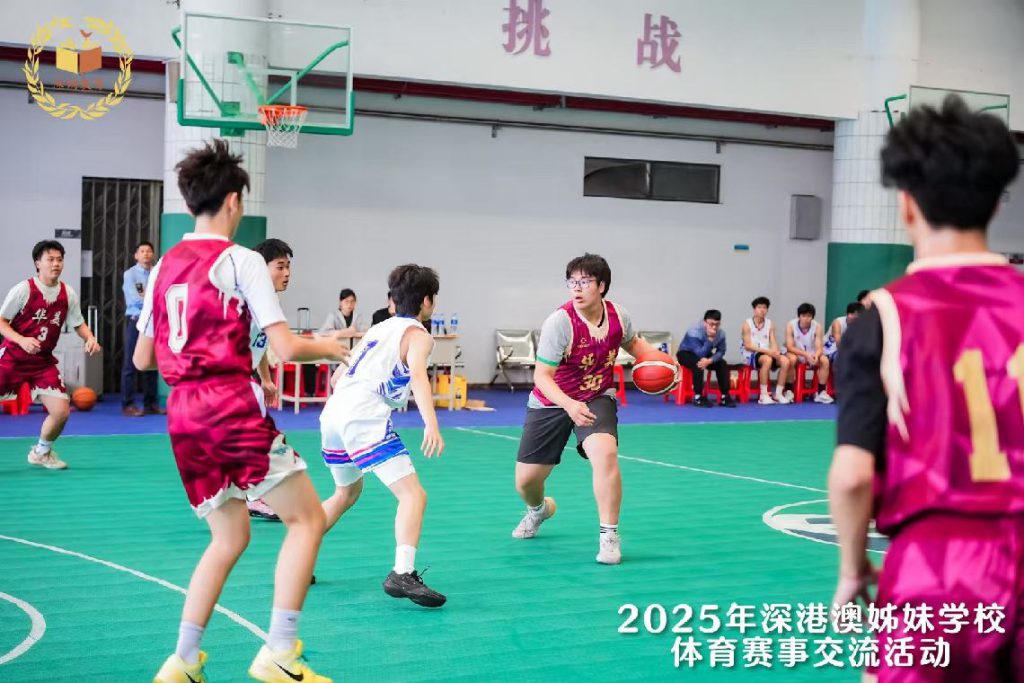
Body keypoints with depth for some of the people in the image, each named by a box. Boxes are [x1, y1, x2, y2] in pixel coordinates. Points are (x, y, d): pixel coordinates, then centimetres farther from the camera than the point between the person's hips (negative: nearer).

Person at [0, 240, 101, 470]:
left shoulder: (68, 293, 0)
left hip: (43, 362, 4)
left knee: (61, 411, -5)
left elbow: (78, 324, 13)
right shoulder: (23, 290, -12)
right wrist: (22, 340, -25)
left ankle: (41, 452, 21)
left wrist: (90, 339, -8)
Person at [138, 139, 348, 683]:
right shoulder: (240, 261, -6)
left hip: (183, 414, 7)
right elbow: (286, 349, -12)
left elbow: (142, 359, 17)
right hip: (233, 407, -7)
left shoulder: (165, 265, 12)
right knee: (307, 517, 3)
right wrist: (328, 348, 8)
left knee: (230, 537, 19)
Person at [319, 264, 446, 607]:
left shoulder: (378, 328, 25)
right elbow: (417, 375, -19)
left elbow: (338, 376, 32)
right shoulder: (417, 335, 2)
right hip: (365, 419, -9)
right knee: (413, 494, -12)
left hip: (332, 414, 9)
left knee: (347, 493, 30)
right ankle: (402, 574, -30)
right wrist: (431, 424, -32)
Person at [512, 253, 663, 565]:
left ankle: (609, 536, -17)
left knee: (605, 453, -31)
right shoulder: (560, 322, -24)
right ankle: (538, 509, 45)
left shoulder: (618, 316, -10)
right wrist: (569, 405, -43)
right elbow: (542, 375, -26)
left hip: (596, 399, 1)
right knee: (525, 480, 4)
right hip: (551, 402, -1)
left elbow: (633, 343, 14)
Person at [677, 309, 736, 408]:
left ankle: (725, 396, -12)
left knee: (722, 364, -16)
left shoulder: (721, 333, -17)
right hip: (686, 353, -5)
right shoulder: (694, 332, -33)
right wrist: (710, 339, -46)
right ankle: (698, 397, -27)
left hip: (704, 354, 6)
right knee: (698, 364, -36)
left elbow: (721, 352, -14)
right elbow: (700, 354, -38)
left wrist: (709, 360, -33)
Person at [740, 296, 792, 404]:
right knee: (767, 359, -37)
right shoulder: (747, 324, -3)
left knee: (785, 360, -22)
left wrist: (775, 352, -19)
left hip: (767, 354, 5)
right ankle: (763, 395, -31)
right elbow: (747, 346, -10)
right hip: (751, 355, -5)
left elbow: (773, 343, 6)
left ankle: (779, 394, -14)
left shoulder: (770, 324, 11)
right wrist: (766, 351, -21)